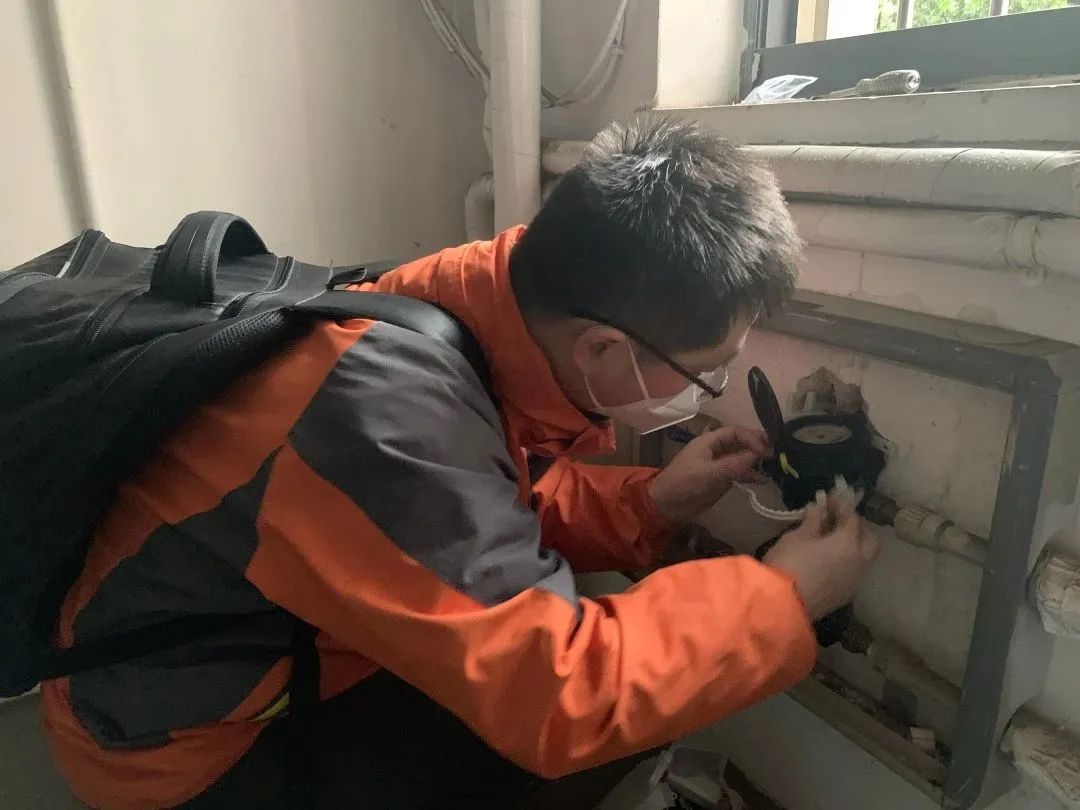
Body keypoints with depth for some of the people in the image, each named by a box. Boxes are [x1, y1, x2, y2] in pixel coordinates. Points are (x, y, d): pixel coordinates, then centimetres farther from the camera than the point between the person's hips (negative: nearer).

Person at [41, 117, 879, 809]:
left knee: (613, 634, 2)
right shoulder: (393, 412, -37)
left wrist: (648, 502, -9)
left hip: (283, 642, 7)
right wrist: (782, 597, -20)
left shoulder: (488, 303, -13)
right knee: (613, 694, -15)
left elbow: (501, 507, 3)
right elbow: (558, 692, -31)